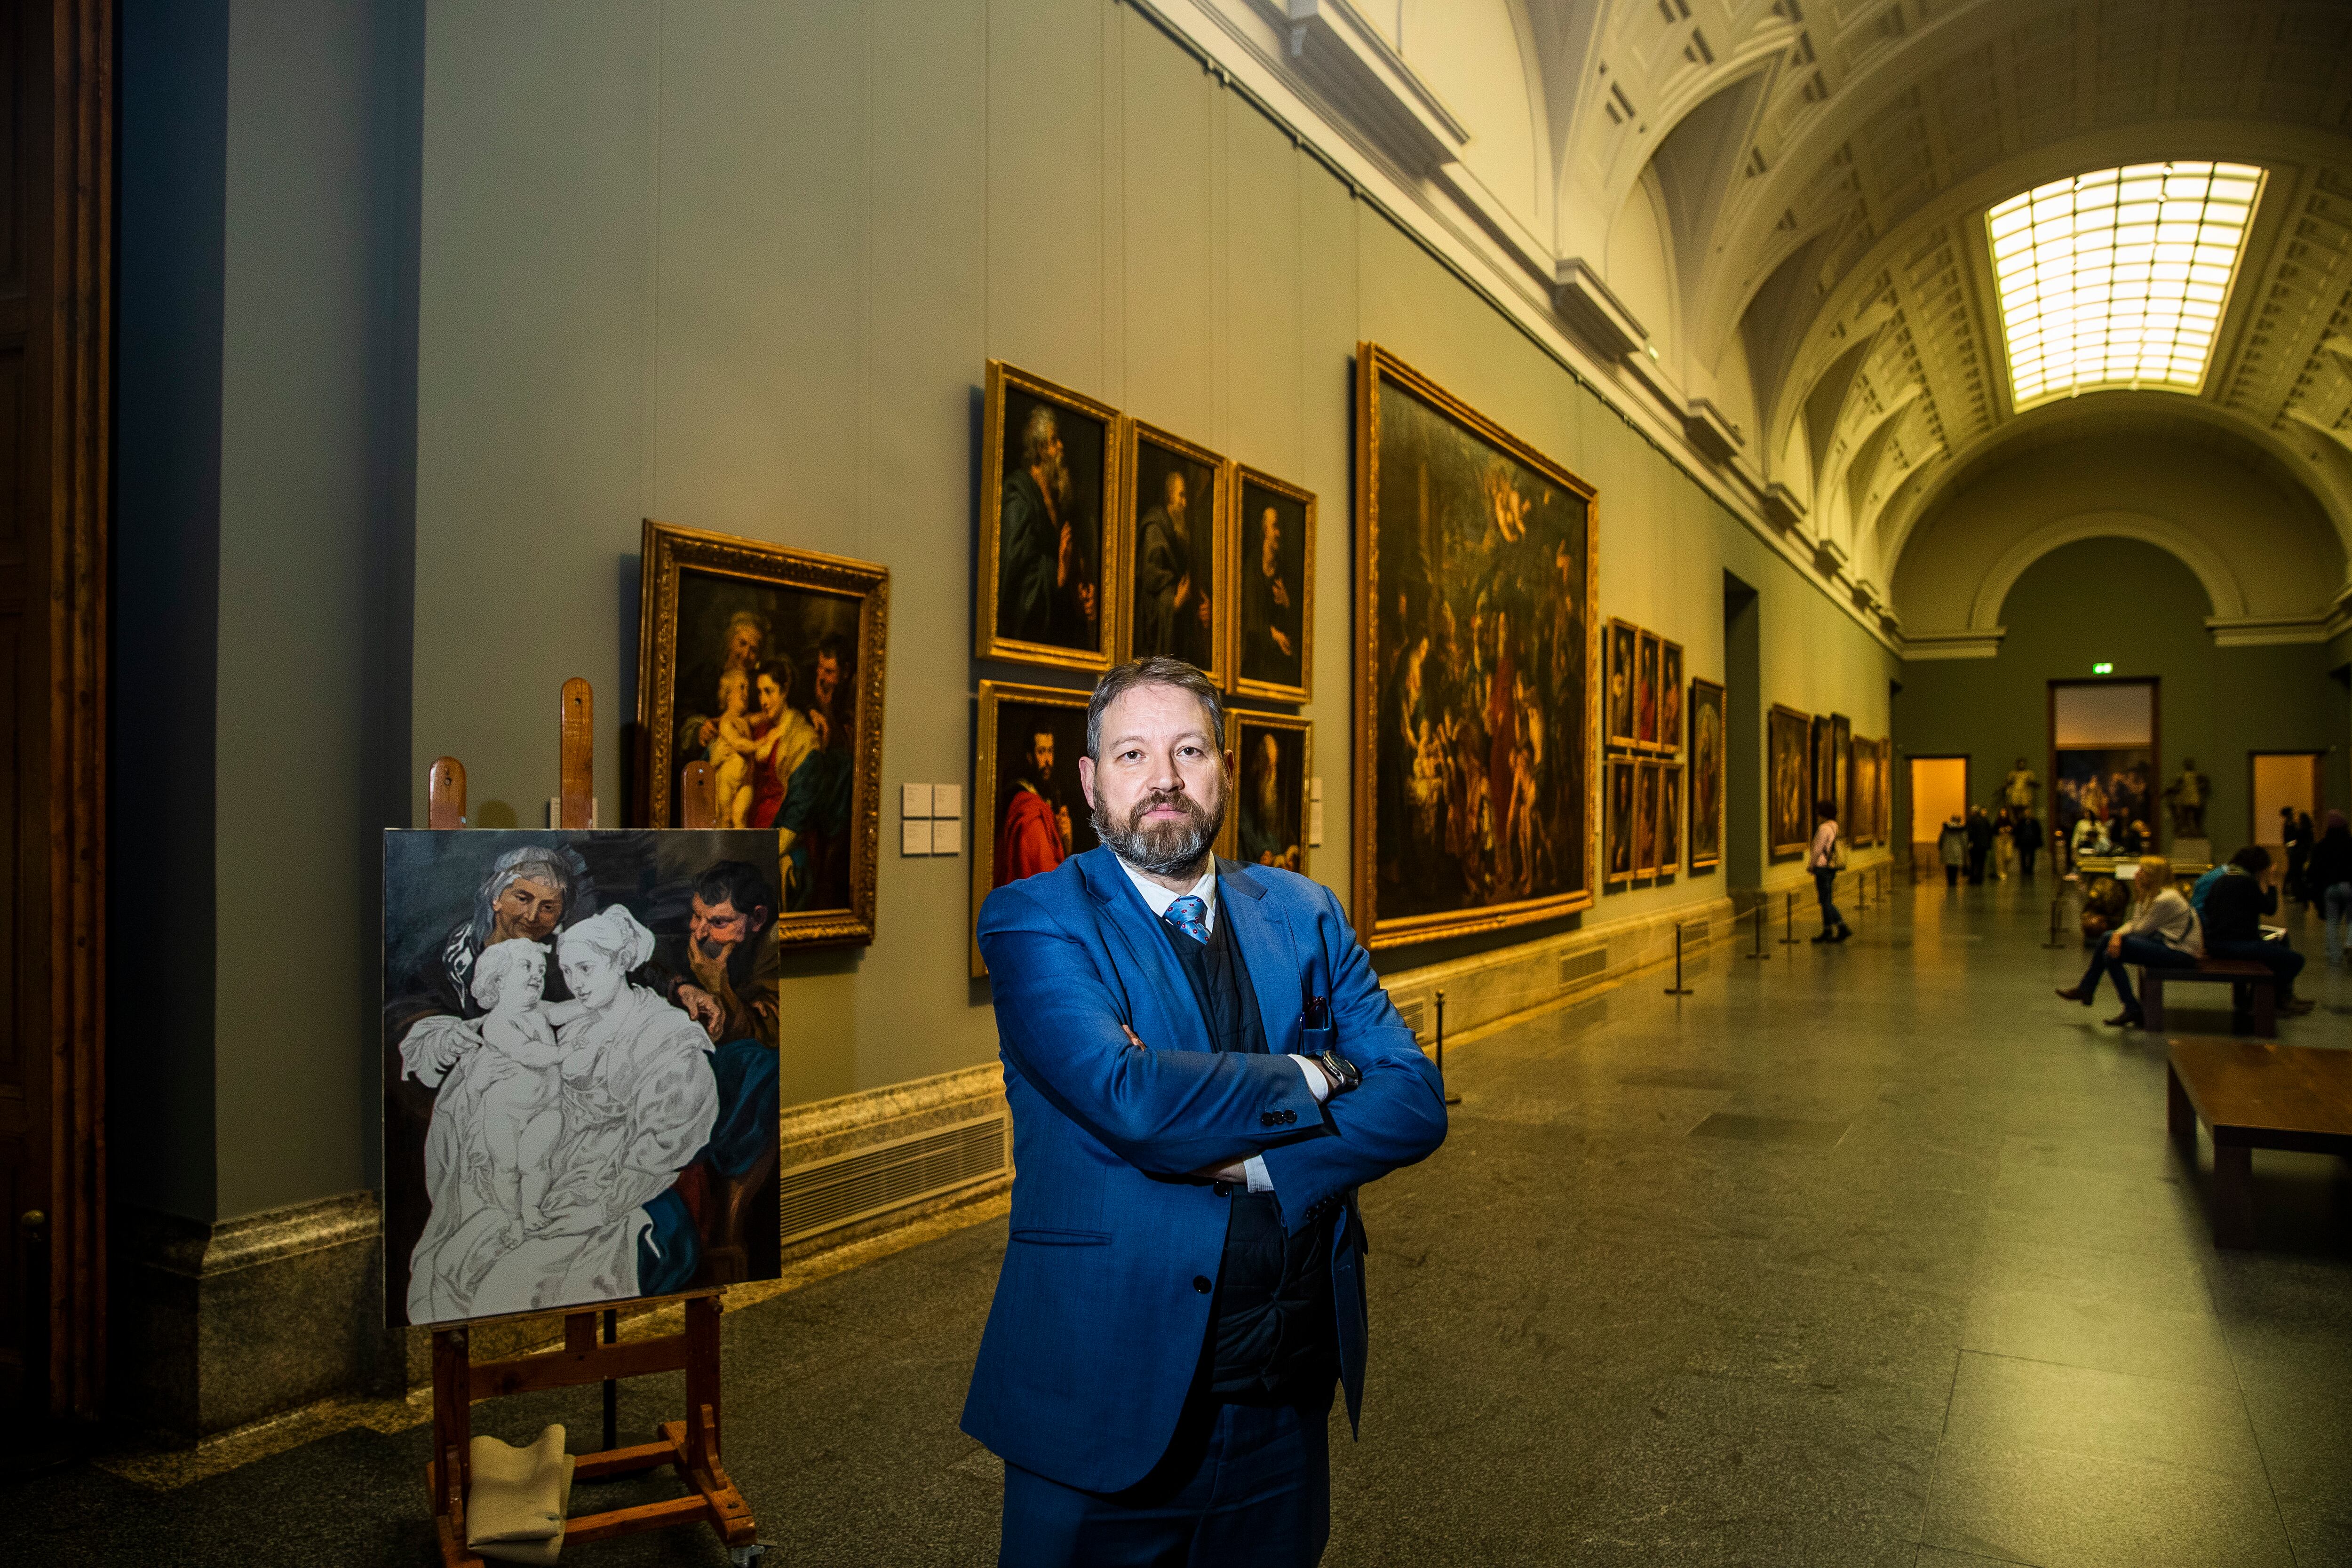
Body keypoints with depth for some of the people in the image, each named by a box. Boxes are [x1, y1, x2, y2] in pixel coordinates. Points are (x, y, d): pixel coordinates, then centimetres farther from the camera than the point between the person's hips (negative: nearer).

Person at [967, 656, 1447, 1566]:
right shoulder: (1034, 920, -9)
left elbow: (1414, 1101, -4)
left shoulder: (1304, 915, 5)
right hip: (1108, 1398, -4)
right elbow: (1129, 1096, -25)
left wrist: (1247, 1160, -18)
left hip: (1290, 1393, 4)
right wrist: (1310, 1077, -11)